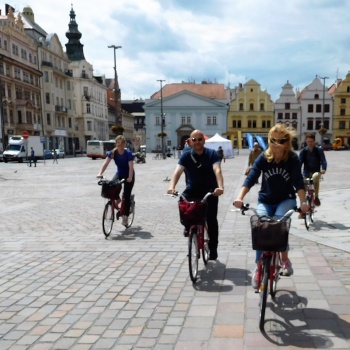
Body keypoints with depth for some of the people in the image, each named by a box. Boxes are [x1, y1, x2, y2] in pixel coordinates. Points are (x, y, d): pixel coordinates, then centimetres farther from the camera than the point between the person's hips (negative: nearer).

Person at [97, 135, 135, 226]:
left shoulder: (128, 153, -24)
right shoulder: (112, 153, -15)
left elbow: (131, 167, -31)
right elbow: (106, 163, -23)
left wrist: (130, 178, -45)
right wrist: (100, 173, -38)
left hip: (128, 175, -3)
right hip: (119, 173, 4)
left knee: (127, 195, -8)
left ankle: (125, 216, 1)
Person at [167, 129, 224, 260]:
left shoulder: (212, 154, -8)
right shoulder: (186, 155, -4)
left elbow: (217, 170, -23)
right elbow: (177, 171, -17)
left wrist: (220, 187, -42)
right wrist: (171, 186, -37)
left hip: (210, 192, -1)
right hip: (192, 191, 2)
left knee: (211, 220, -6)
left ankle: (213, 248, 13)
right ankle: (189, 225, 5)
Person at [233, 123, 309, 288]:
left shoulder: (293, 159, -13)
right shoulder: (263, 158, -12)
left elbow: (298, 181, -21)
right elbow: (251, 178, -21)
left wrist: (303, 202, -36)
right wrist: (240, 197, -36)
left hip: (286, 200, -1)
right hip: (265, 201, 1)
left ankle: (285, 259, -1)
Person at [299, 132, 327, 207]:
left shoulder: (319, 150, -5)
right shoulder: (303, 151, -2)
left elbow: (323, 160, -13)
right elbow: (300, 162, -9)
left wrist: (323, 169, -33)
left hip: (316, 172, -1)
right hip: (306, 173, 2)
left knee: (315, 177, -32)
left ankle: (316, 197, -16)